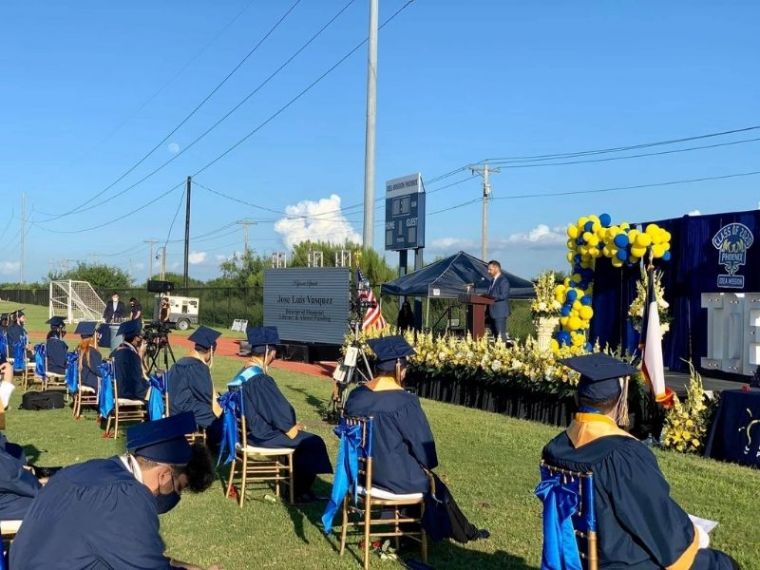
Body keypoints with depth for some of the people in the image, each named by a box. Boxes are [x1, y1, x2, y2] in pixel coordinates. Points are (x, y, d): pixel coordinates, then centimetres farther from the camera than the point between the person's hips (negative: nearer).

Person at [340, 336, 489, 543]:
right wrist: (426, 465, 7)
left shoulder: (355, 396, -5)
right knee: (433, 484, 22)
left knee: (422, 474, 30)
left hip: (362, 469, 6)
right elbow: (421, 442, -13)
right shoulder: (404, 401, -23)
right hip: (394, 474, -6)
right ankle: (464, 532, 40)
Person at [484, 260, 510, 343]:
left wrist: (492, 298, -23)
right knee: (495, 334, 10)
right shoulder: (493, 280, 18)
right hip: (492, 312, 9)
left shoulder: (503, 280, -10)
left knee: (500, 335, -10)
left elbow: (504, 295, -19)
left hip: (500, 312, -9)